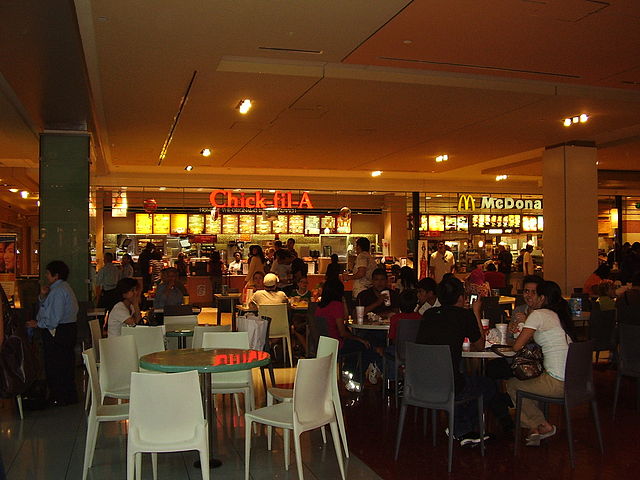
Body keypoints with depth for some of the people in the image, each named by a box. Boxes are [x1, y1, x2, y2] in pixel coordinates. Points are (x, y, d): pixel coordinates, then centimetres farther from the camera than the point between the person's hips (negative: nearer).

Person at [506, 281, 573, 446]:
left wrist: (525, 338, 10)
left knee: (512, 385, 13)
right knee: (525, 379, 27)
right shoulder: (559, 315, 14)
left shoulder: (538, 315, -10)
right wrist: (530, 337, 15)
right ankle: (536, 427, 20)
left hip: (557, 383, -8)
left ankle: (543, 425, 15)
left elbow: (517, 346, -10)